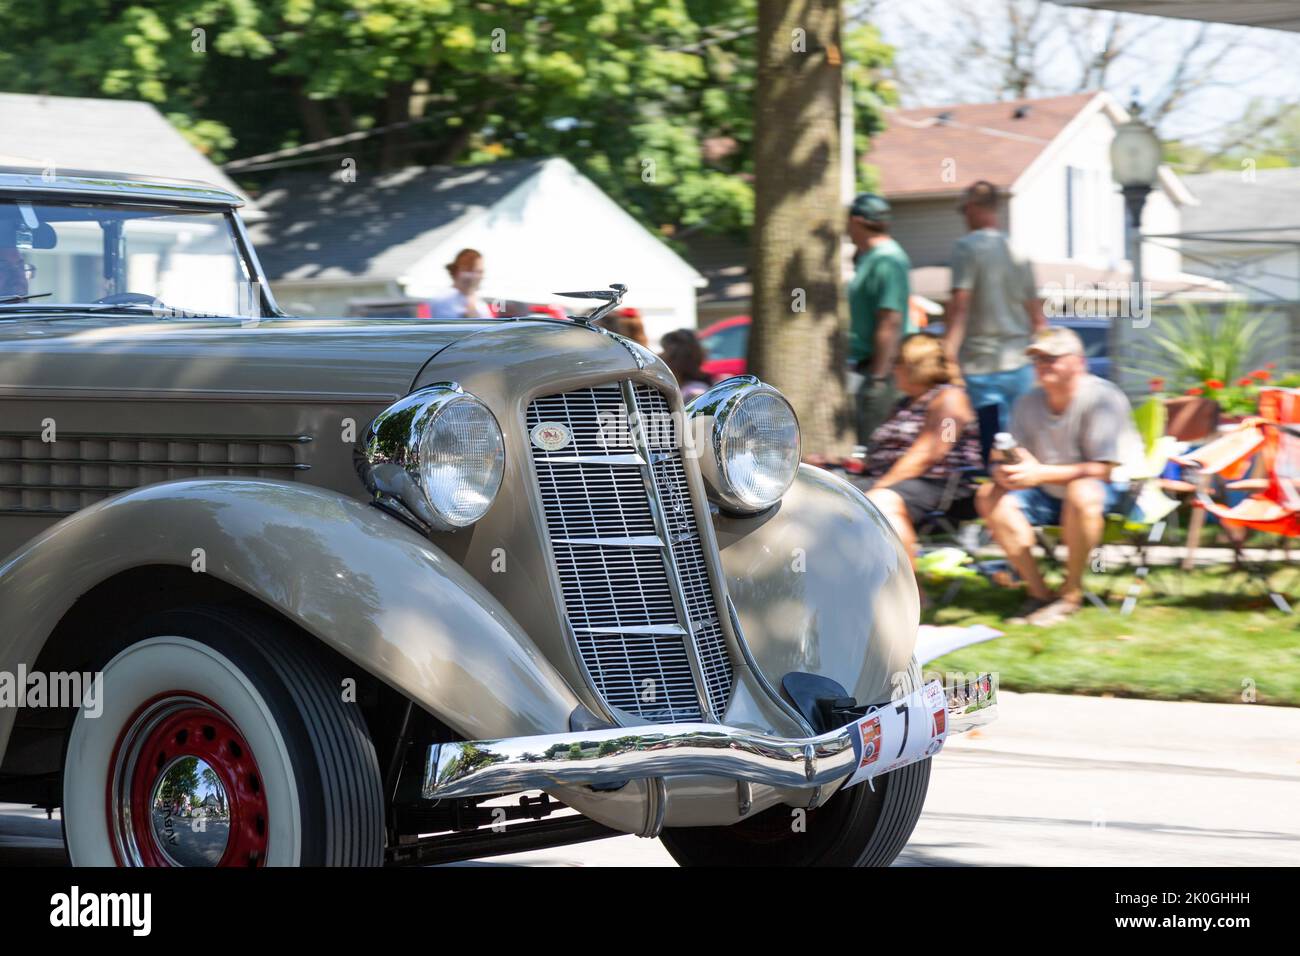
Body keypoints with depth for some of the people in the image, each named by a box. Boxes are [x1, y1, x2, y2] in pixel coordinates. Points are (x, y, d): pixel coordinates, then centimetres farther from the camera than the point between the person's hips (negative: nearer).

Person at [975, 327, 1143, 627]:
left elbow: (1102, 469, -23)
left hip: (1114, 492, -6)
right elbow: (1018, 461, 3)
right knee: (991, 497, -15)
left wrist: (1041, 473, -32)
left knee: (1082, 492, -40)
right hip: (1052, 496, 6)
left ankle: (1071, 593, -22)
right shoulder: (1027, 404, 1)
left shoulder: (1102, 397, -18)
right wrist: (1005, 472, -24)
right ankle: (1038, 591, -15)